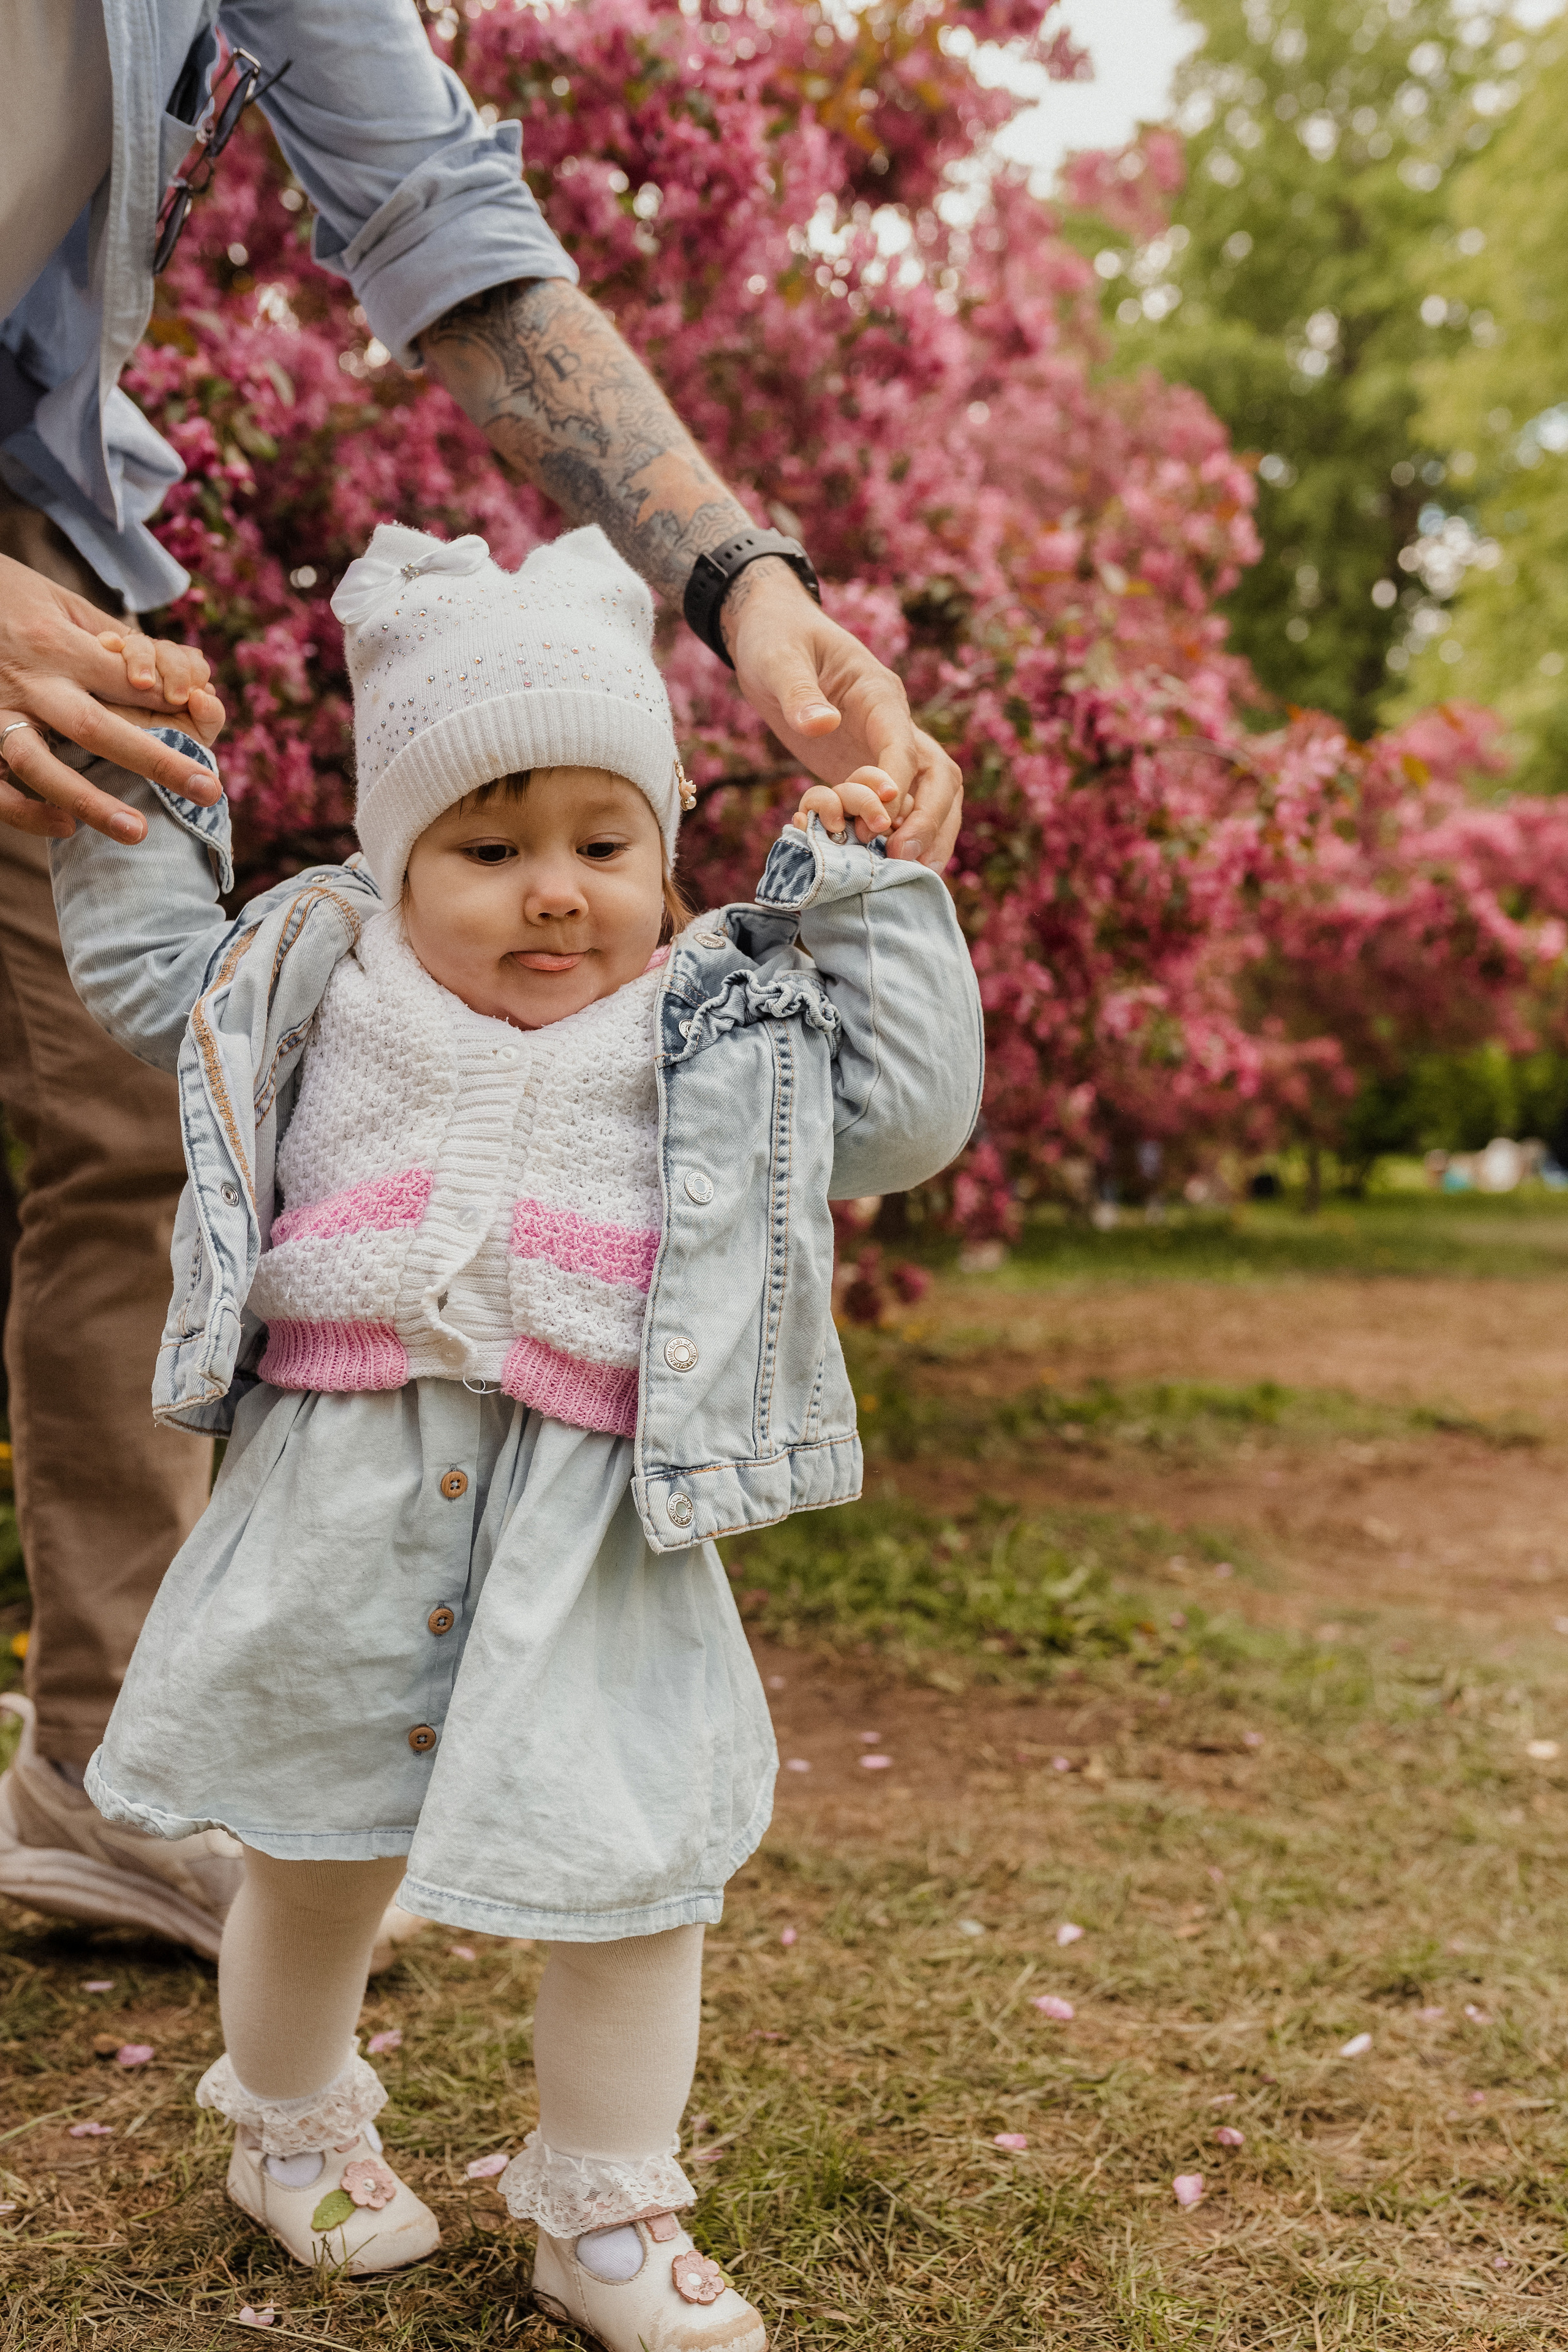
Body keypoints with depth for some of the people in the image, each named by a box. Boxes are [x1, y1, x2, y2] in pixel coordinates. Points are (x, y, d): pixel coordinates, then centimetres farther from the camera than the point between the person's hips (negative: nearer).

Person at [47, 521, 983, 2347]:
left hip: (592, 1528, 0)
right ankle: (293, 2125, 45)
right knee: (313, 1846, 17)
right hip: (342, 1511, 1)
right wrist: (129, 788, 11)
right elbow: (145, 971, 18)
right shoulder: (322, 986, 6)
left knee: (631, 1868, 5)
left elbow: (910, 1108, 0)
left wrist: (866, 894, 0)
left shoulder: (722, 1030, 3)